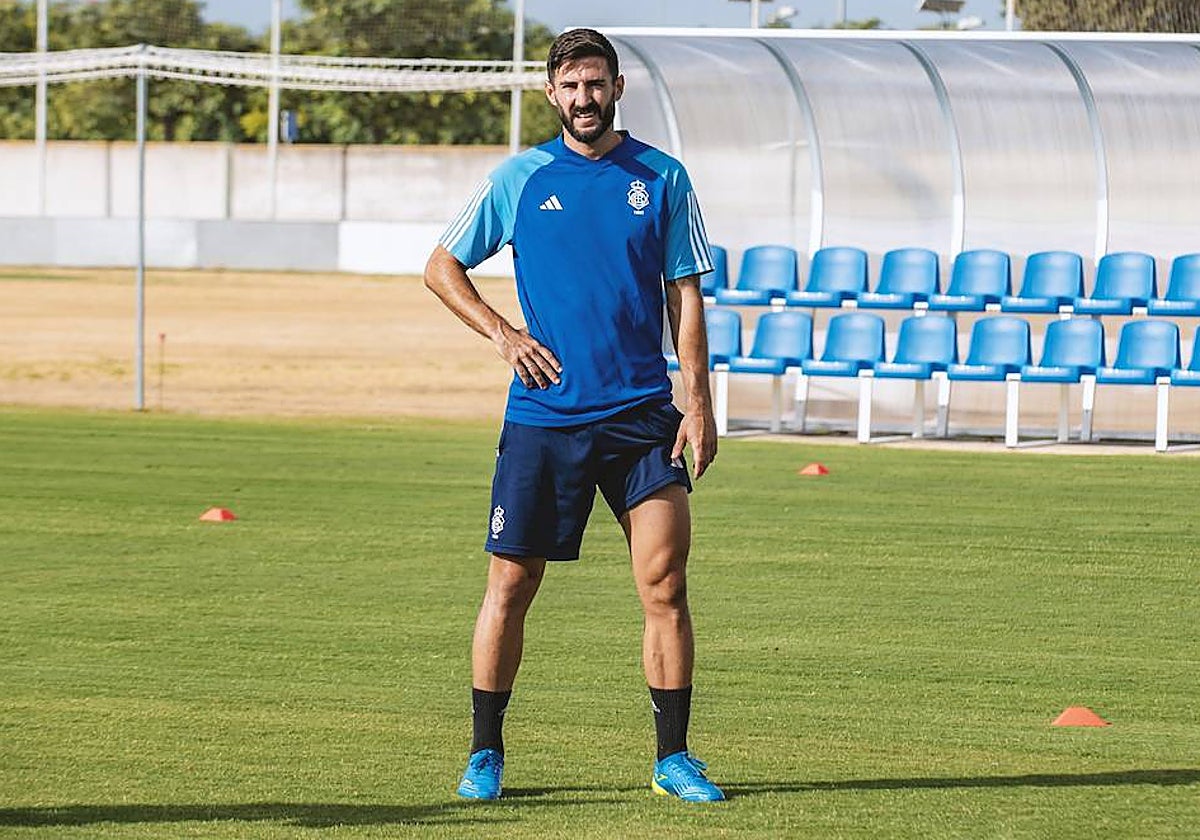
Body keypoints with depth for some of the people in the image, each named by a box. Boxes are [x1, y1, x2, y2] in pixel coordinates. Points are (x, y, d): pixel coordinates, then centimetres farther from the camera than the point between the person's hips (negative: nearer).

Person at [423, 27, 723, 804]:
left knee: (666, 584, -6)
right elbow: (441, 267, 13)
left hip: (642, 415, 0)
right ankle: (486, 755, 13)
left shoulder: (662, 179, 5)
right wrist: (502, 333, -1)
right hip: (543, 415, 0)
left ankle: (674, 758, 3)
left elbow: (686, 297, 6)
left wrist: (699, 402, -2)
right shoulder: (520, 179, 4)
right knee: (512, 584, 1)